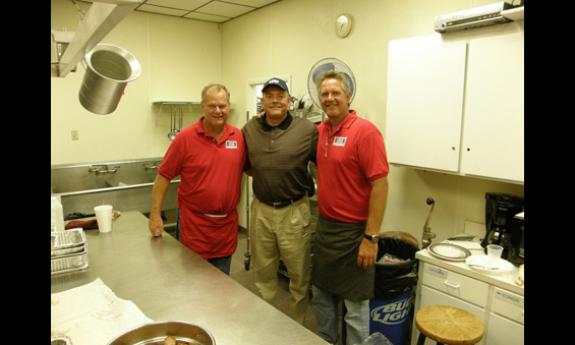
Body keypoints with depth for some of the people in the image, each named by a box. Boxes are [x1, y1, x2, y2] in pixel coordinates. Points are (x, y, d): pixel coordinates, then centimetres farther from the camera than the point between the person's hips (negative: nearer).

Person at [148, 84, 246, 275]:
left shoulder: (239, 136, 0)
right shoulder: (185, 137, -10)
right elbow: (164, 176, -6)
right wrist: (155, 215, -7)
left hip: (227, 224, 3)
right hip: (194, 224, -3)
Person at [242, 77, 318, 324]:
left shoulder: (307, 130, -10)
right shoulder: (249, 130, 2)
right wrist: (265, 175, 4)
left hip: (295, 212, -3)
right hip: (261, 210, 3)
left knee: (299, 275, 12)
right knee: (262, 274, 18)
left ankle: (298, 327, 35)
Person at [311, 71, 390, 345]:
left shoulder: (365, 131, -15)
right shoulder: (320, 131, 5)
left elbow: (380, 185, -18)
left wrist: (371, 237, -19)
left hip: (354, 232, -7)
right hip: (324, 226, 7)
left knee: (355, 305, 8)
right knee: (321, 294, 20)